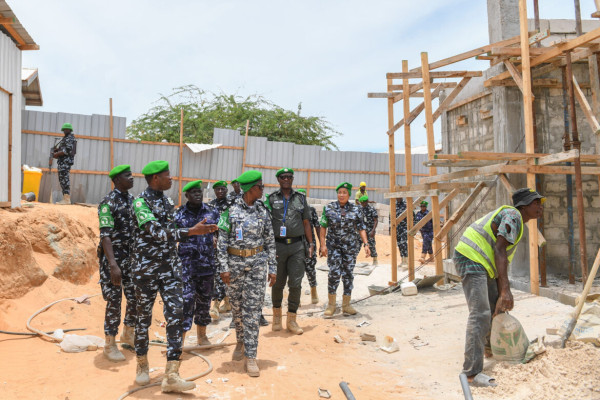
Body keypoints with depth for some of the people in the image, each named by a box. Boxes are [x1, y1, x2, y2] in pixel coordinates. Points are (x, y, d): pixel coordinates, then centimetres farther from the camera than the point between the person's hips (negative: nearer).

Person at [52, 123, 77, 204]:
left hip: (66, 162, -10)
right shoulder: (64, 139, 23)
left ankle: (66, 199, -16)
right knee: (62, 180, 10)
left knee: (65, 180, -14)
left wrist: (57, 154, -13)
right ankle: (65, 198, 13)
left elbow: (67, 151, -18)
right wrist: (56, 150, 8)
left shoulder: (70, 139, -8)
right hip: (62, 162, 10)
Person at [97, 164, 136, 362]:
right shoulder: (108, 203, -14)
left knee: (135, 297, 11)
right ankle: (110, 345, 14)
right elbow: (105, 236, -21)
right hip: (113, 256, -7)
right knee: (114, 300, -1)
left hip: (131, 255, 7)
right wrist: (113, 265, -29)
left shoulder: (132, 200, 9)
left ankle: (128, 334, 32)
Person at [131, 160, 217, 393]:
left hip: (171, 268, 6)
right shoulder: (140, 203, -12)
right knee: (144, 317, 9)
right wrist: (191, 232, -29)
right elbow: (157, 233, -24)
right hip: (146, 269, -5)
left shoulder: (168, 201, 10)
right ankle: (142, 366, 31)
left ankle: (171, 376, -2)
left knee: (176, 317, -4)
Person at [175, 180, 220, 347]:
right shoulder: (179, 214, 1)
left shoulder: (212, 212, 6)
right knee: (186, 299, -9)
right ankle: (180, 338, -1)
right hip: (187, 264, -3)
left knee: (205, 300, 13)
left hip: (208, 264, 3)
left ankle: (202, 336, 28)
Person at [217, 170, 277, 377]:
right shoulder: (230, 210, -4)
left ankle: (251, 356, 5)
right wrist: (224, 267, -9)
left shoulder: (263, 211, 4)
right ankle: (240, 341, 37)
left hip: (257, 264, 1)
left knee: (252, 309, -1)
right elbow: (222, 240, -4)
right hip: (235, 262, -1)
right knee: (237, 307, 12)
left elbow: (270, 241, 7)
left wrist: (273, 268, 5)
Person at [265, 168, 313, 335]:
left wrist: (311, 243, 8)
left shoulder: (301, 198, 11)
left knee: (296, 284, -1)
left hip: (297, 246, 1)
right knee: (278, 283, 9)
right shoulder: (271, 199, 5)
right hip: (278, 245, -1)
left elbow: (306, 223, 13)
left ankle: (291, 320, 11)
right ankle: (277, 314, 29)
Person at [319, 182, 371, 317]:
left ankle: (346, 304, 16)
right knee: (334, 273, -8)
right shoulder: (328, 208, 1)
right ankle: (331, 304, 6)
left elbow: (361, 228, 4)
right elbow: (323, 227, 2)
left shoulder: (356, 210, 3)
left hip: (351, 246, 1)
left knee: (348, 274, 5)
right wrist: (323, 244, -5)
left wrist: (366, 244, -6)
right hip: (333, 246, -1)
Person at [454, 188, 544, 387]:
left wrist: (502, 293, 13)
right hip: (472, 260, -11)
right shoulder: (513, 215, -11)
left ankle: (490, 346, 45)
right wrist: (505, 289, -26)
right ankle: (472, 372, -19)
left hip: (483, 265, 11)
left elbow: (502, 260, 19)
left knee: (497, 305, 24)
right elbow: (499, 250, -21)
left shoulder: (518, 225, 21)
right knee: (480, 314, -18)